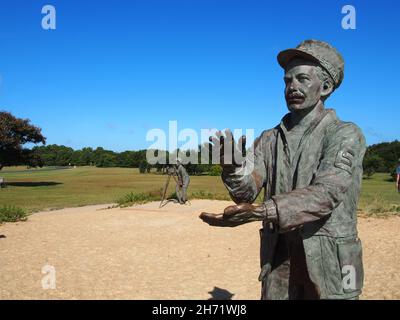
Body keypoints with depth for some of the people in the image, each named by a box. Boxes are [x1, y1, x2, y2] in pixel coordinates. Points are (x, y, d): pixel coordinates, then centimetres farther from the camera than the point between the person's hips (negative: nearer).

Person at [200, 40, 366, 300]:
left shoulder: (346, 135, -8)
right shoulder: (269, 140, 6)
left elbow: (326, 193, -23)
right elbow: (246, 192, -3)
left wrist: (259, 213, -36)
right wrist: (232, 162, -25)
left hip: (328, 264, -3)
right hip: (277, 260, 4)